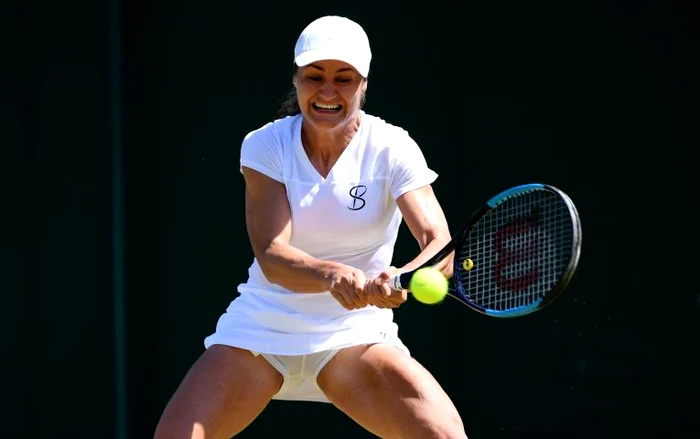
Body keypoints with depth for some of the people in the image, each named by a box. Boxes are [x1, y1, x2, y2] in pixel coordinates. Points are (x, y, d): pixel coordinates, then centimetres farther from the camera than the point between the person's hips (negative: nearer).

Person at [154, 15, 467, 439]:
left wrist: (400, 281, -46)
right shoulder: (265, 145, -8)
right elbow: (271, 257, -20)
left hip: (356, 333, -1)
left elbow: (441, 245, -23)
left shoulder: (392, 149, -10)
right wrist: (333, 276, -42)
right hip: (262, 327, 1)